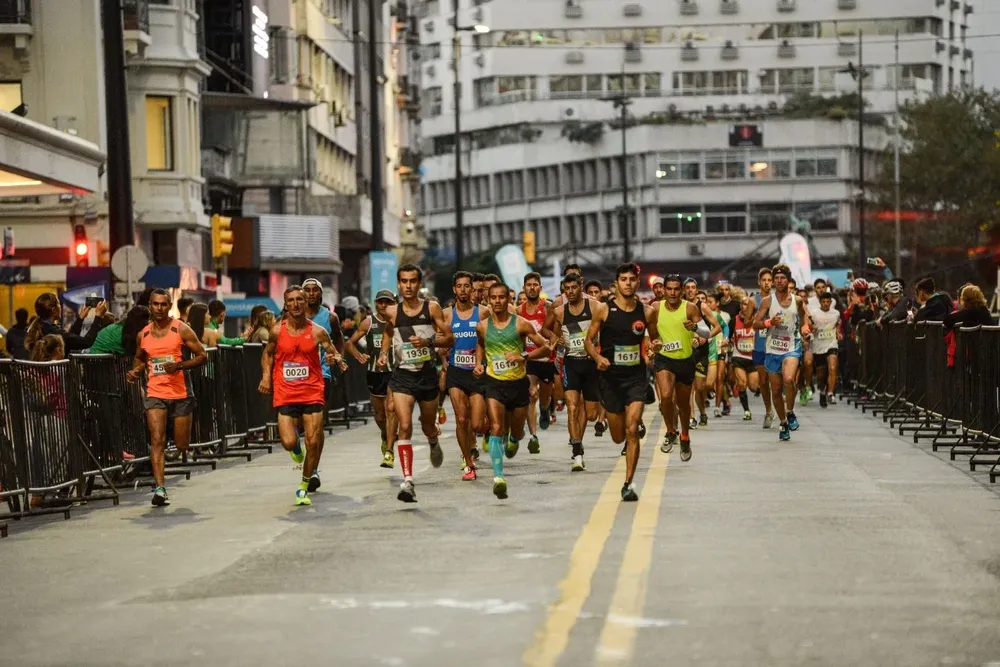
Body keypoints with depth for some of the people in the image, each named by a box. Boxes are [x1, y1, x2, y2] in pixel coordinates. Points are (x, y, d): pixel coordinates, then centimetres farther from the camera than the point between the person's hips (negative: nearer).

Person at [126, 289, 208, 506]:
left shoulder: (181, 329, -3)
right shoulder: (143, 335, 7)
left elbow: (202, 356, -4)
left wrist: (180, 365, -19)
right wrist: (135, 371, 4)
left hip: (181, 393, -1)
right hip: (155, 393, 1)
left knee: (182, 445, 6)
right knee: (157, 440, -15)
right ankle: (159, 488, -20)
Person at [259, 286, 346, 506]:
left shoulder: (317, 332, -2)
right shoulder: (277, 331, 0)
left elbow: (333, 352, 4)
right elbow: (267, 353, 16)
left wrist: (337, 359, -20)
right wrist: (266, 376, 1)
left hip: (312, 392, 0)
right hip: (285, 394, 0)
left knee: (313, 442, -5)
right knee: (288, 443, -13)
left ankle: (304, 486, 12)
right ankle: (297, 446, 27)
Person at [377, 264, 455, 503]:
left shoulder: (432, 308, -4)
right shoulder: (392, 312, 0)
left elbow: (449, 338, -3)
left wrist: (429, 342, -19)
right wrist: (384, 352, 6)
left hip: (427, 374, 1)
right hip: (402, 376, -1)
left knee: (428, 425, 18)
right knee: (405, 426, -16)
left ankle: (434, 444, 56)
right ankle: (407, 480, -21)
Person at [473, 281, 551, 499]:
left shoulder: (521, 324, -6)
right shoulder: (483, 326, 1)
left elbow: (545, 348, -6)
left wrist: (524, 356, -21)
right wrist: (479, 363, 7)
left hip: (518, 383, 0)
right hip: (494, 382, 0)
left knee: (516, 430, 14)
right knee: (496, 428, -18)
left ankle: (513, 441, 54)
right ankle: (498, 477, -25)